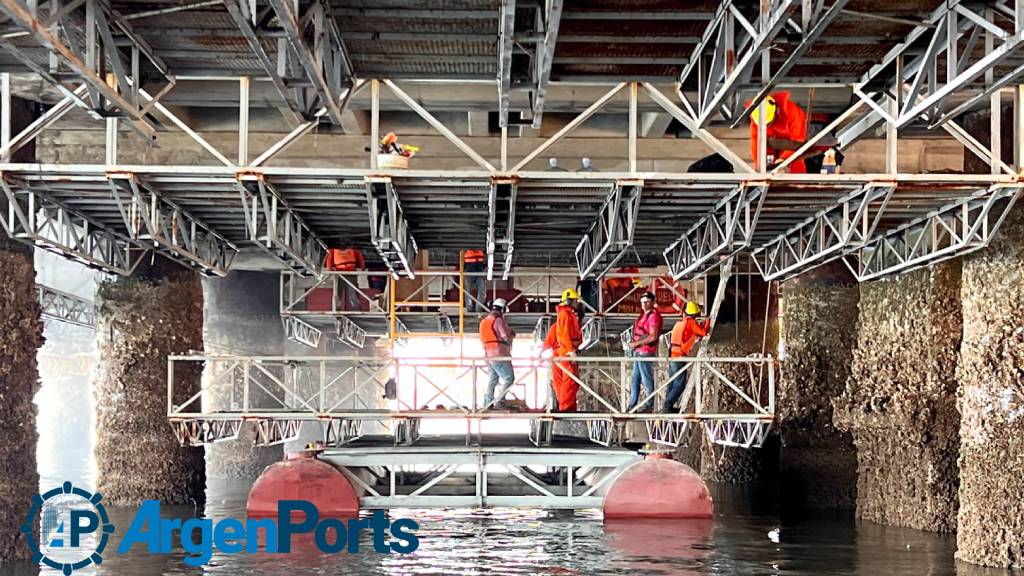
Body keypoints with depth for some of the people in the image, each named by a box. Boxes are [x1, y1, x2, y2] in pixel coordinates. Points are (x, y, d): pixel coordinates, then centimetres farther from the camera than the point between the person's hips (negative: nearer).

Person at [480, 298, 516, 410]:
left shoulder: (484, 321, 13)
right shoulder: (499, 320, -12)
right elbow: (506, 337, -15)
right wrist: (512, 334, 8)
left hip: (488, 355, 8)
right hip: (500, 354, -8)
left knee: (493, 379, 19)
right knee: (509, 378, -4)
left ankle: (487, 403, 21)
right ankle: (499, 401, -12)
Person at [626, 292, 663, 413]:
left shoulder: (653, 316, -14)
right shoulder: (644, 315, 15)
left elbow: (653, 337, -21)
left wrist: (637, 343, -17)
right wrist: (634, 344, 8)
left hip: (646, 352, -10)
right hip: (638, 352, 10)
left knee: (647, 379, -2)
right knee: (635, 379, 12)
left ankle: (649, 405, 5)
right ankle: (632, 405, 18)